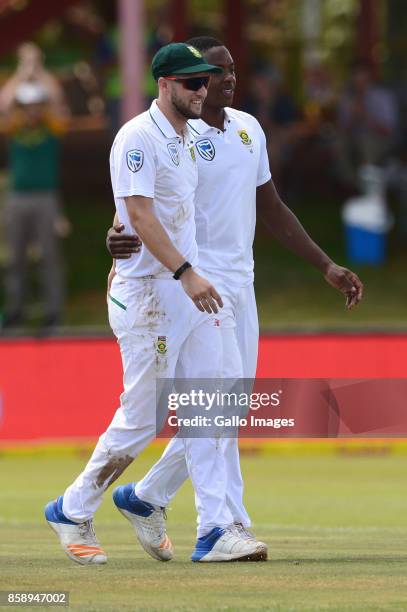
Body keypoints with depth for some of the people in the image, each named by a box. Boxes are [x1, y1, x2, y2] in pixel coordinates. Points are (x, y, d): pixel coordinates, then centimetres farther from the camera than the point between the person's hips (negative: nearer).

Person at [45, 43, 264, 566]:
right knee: (143, 417, -4)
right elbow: (139, 213, -22)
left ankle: (215, 532, 1)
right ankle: (73, 512, 12)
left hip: (190, 287, 9)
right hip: (148, 292, -9)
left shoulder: (186, 139, 15)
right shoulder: (138, 138, -14)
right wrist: (187, 274, -30)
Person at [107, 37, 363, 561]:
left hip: (240, 282, 7)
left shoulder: (248, 129, 12)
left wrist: (327, 267, 16)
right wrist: (118, 239, -36)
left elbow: (272, 210, 19)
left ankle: (149, 496, 16)